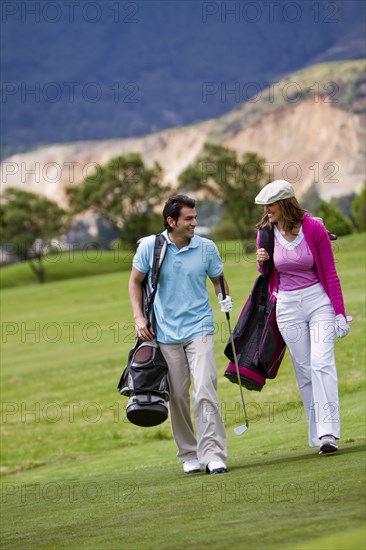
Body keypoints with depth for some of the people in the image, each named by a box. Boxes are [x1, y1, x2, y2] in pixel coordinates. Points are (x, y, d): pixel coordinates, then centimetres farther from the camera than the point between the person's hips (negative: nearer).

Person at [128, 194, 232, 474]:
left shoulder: (207, 248, -1)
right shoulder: (150, 246, -2)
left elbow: (218, 280, 14)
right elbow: (135, 282, 10)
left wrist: (225, 298, -4)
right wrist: (139, 317, 1)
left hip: (199, 328, -1)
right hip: (165, 333, 1)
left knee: (205, 392, -14)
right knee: (177, 397, 6)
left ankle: (213, 455, -14)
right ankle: (189, 455, 19)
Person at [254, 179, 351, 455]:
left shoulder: (314, 228, -8)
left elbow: (330, 273, -2)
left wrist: (340, 312, -4)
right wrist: (262, 263, -7)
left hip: (319, 300, -3)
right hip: (288, 306, 3)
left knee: (322, 363, -16)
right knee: (304, 371, 2)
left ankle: (328, 432, -22)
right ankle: (319, 435, 6)